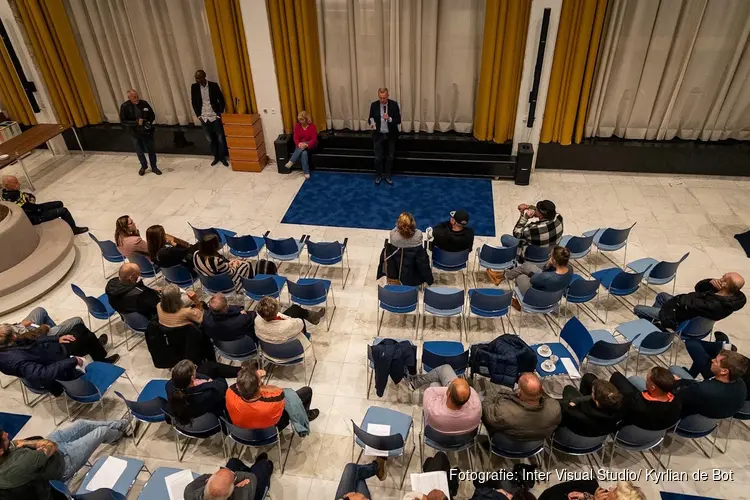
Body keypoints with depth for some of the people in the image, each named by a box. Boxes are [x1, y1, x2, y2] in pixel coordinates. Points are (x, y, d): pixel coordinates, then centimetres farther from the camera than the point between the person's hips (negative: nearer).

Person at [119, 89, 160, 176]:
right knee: (140, 151, 14)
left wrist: (149, 122, -16)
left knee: (151, 150, 11)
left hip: (147, 132, 1)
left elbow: (152, 115, 4)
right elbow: (123, 121, -12)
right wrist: (136, 122, -22)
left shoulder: (144, 103, -7)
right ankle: (143, 166, 38)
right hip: (135, 133, -1)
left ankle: (154, 167, 29)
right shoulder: (125, 106, -13)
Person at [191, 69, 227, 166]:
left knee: (220, 139, 3)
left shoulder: (214, 85, -8)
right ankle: (216, 157, 25)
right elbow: (194, 102, 7)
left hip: (215, 117, -2)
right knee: (210, 140, 9)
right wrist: (198, 115, 2)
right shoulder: (194, 87, -2)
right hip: (203, 118, 2)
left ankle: (222, 157, 18)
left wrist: (219, 113, -5)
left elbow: (221, 100, -1)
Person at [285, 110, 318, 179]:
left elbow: (314, 139, -14)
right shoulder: (297, 125, -1)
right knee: (304, 153, -33)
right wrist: (299, 144, -27)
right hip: (300, 144, 2)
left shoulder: (312, 126, -10)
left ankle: (291, 162, -35)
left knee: (302, 148, -36)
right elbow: (296, 138, -4)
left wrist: (306, 145, -32)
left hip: (310, 144, -2)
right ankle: (306, 172, -33)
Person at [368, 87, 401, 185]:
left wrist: (389, 119, -28)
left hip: (391, 135, 0)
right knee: (378, 158, 5)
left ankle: (387, 176, 28)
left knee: (390, 157, 12)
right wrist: (371, 123, -21)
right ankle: (378, 176, 25)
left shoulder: (394, 104, -10)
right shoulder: (374, 105, -7)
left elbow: (398, 120, -10)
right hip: (378, 135, 0)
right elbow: (370, 119, 2)